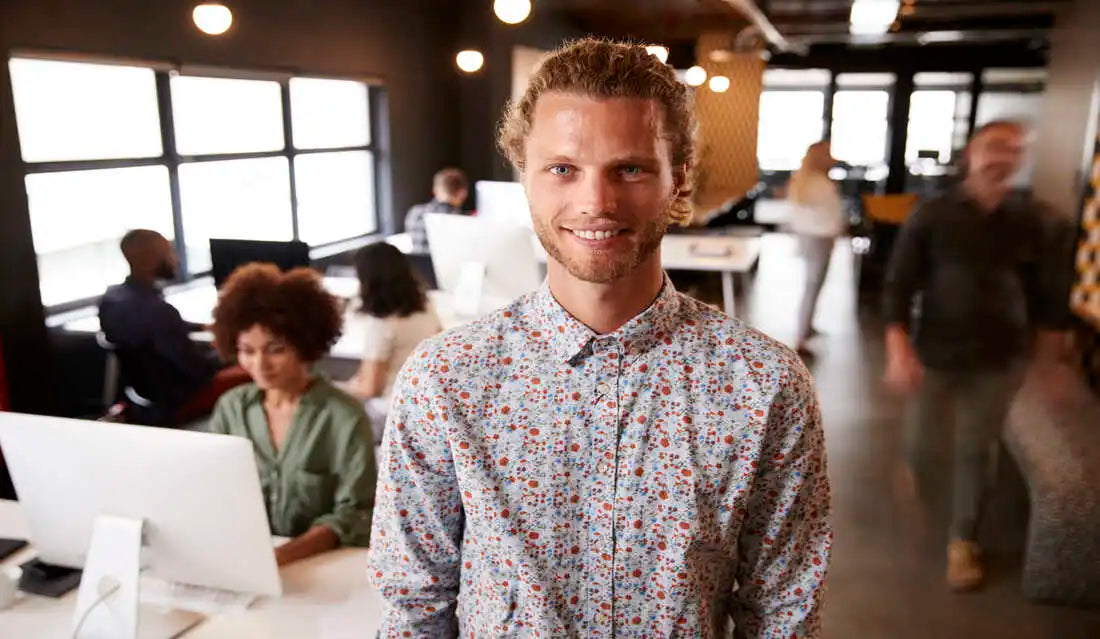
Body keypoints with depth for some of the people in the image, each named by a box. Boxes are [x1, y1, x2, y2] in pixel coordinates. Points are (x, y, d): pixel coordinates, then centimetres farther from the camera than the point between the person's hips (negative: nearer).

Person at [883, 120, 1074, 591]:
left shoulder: (1029, 220, -1)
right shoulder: (931, 216, -9)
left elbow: (1042, 289, 7)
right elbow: (899, 284, -10)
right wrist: (899, 348, -21)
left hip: (999, 358, 2)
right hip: (935, 352, -1)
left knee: (974, 451, 10)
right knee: (921, 438, 13)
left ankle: (963, 542, 27)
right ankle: (913, 468, 50)